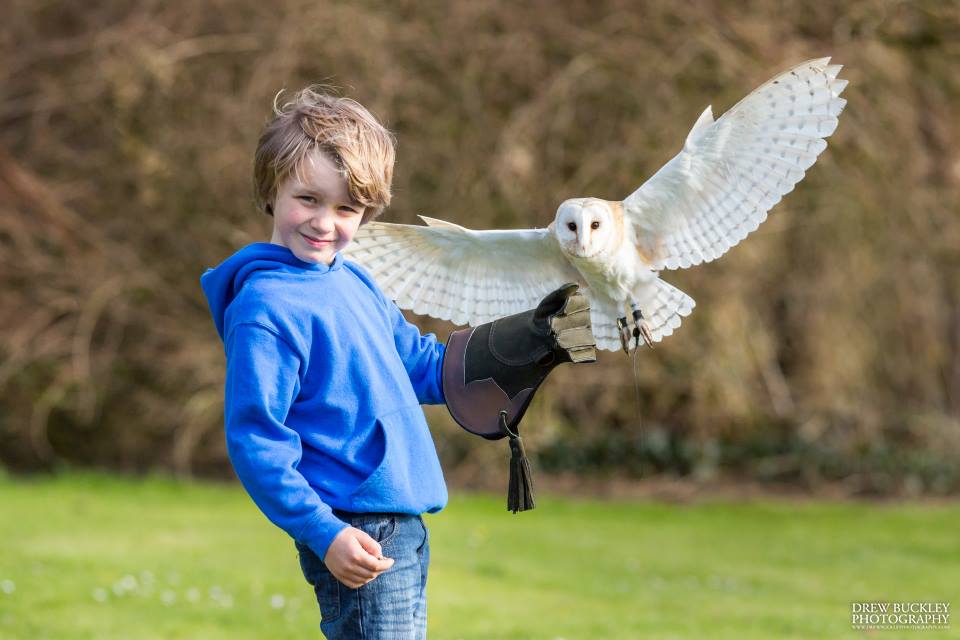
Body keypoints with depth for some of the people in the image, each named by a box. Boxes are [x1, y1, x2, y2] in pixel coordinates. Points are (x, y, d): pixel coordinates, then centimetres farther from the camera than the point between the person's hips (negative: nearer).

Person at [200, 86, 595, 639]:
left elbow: (420, 366, 24)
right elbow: (254, 442, -18)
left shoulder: (355, 281, 13)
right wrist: (324, 534, -23)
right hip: (356, 539, -9)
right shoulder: (265, 308, -15)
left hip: (403, 526, 9)